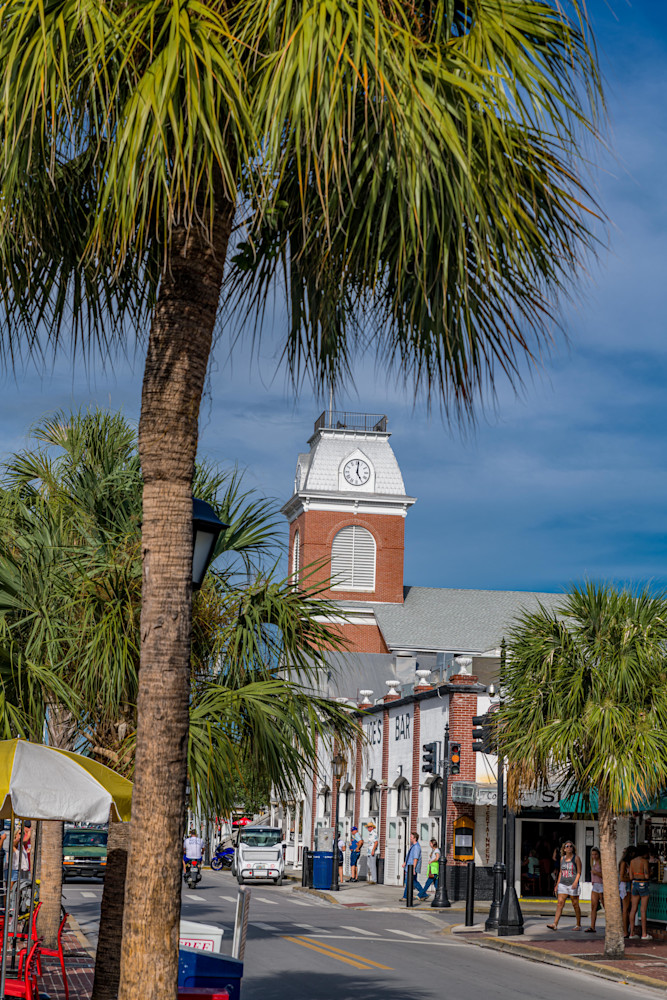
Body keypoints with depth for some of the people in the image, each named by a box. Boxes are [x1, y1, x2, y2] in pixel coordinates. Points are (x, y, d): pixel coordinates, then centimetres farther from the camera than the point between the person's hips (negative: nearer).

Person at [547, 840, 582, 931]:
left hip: (572, 885, -4)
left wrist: (575, 882, -20)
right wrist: (557, 885, 16)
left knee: (575, 905, 3)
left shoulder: (576, 858, -2)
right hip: (563, 884, 4)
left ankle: (579, 925, 15)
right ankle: (555, 924, -13)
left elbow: (579, 872, -5)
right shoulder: (562, 858, 11)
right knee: (560, 903, -6)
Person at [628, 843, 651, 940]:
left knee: (633, 909, 9)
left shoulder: (632, 861, 6)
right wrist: (649, 872, 3)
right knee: (643, 910, -2)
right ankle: (644, 934, 0)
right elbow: (646, 876, -19)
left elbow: (631, 877, 7)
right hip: (643, 885, -6)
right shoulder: (644, 861, -13)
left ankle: (631, 933, 11)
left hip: (635, 884, 6)